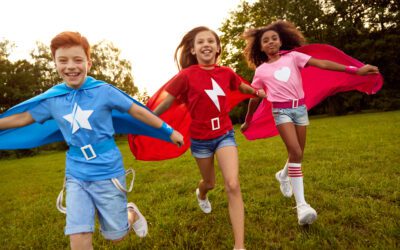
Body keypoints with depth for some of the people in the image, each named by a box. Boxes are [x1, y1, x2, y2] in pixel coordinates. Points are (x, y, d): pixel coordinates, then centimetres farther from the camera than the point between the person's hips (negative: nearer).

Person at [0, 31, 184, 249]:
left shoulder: (103, 91, -11)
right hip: (76, 176, 3)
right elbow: (22, 118, 11)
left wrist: (169, 132, -1)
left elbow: (138, 111, -6)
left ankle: (131, 212, 44)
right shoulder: (52, 99, -1)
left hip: (108, 173, -2)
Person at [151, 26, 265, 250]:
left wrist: (257, 91, 2)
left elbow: (242, 87, 17)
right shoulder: (187, 75, -14)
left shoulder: (226, 72, -4)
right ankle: (201, 194, 60)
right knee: (210, 183, 19)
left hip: (225, 134, 2)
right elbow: (167, 102, -8)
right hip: (200, 138, -1)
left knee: (233, 185, -14)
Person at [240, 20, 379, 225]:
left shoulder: (293, 57, 3)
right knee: (295, 153, -18)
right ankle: (301, 204, -13)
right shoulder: (261, 71, 2)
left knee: (297, 154, 11)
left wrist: (355, 70, -16)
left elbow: (322, 64, -7)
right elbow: (254, 99, 10)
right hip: (281, 111, -3)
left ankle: (283, 175, 44)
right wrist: (247, 122, 16)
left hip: (300, 108, 3)